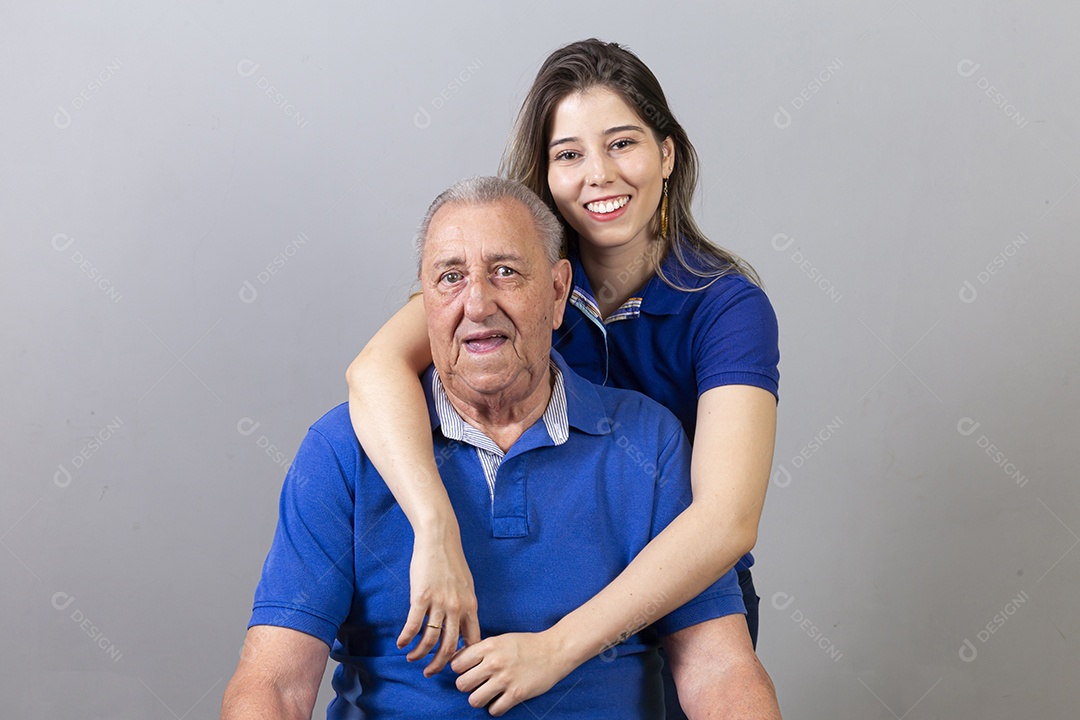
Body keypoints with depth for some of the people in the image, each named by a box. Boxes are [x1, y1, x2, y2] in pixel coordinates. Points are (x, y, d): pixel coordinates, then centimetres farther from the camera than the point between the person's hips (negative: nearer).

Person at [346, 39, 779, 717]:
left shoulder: (727, 306, -20)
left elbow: (727, 521, -33)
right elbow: (378, 366, -29)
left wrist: (558, 646, -42)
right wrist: (437, 528, -46)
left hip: (683, 599, -1)